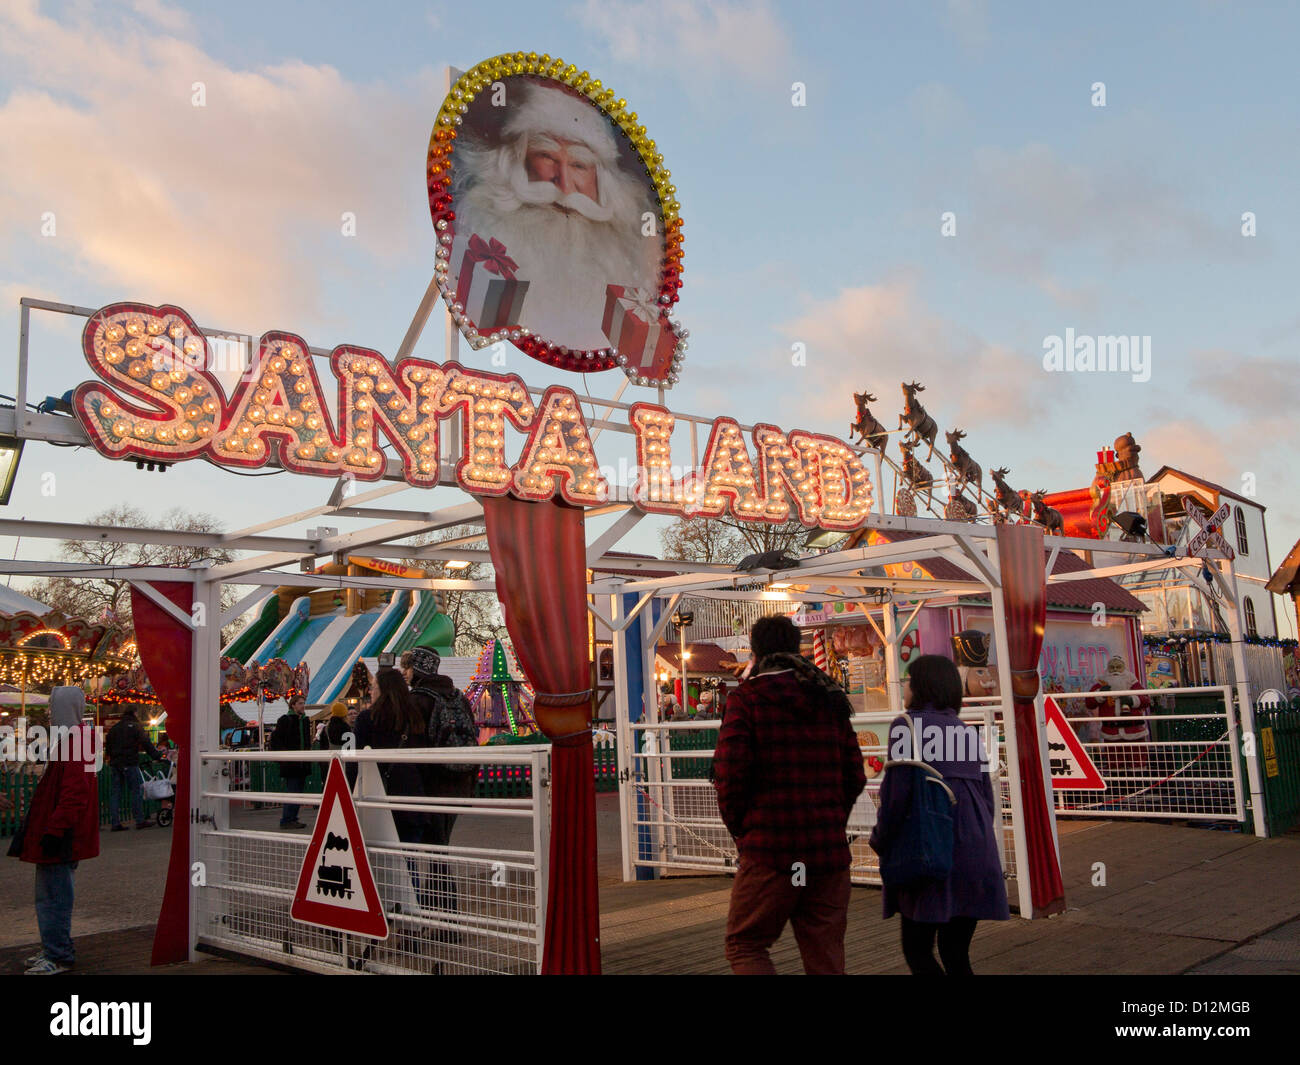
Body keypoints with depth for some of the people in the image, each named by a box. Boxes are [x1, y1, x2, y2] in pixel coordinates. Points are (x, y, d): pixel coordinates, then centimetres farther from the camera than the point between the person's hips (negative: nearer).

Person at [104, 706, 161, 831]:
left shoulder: (113, 728, 17)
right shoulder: (135, 726, -1)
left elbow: (107, 748, 19)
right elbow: (146, 743, -8)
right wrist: (157, 757, -7)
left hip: (114, 764, 5)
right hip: (130, 763, -5)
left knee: (114, 793, 6)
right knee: (135, 791, -1)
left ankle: (115, 823, 4)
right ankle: (140, 820, -2)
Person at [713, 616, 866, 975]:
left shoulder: (746, 699, -6)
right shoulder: (830, 700, 10)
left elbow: (729, 774, -12)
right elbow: (855, 775, 10)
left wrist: (742, 830, 2)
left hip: (769, 852, -5)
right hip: (830, 851, 5)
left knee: (744, 946, 11)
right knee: (826, 957, 13)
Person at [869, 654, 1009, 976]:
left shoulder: (908, 726, -6)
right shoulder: (968, 731, 13)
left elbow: (896, 794, -12)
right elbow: (987, 796, 15)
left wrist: (881, 842, 1)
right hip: (975, 851, 6)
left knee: (917, 950, 3)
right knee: (956, 952, 12)